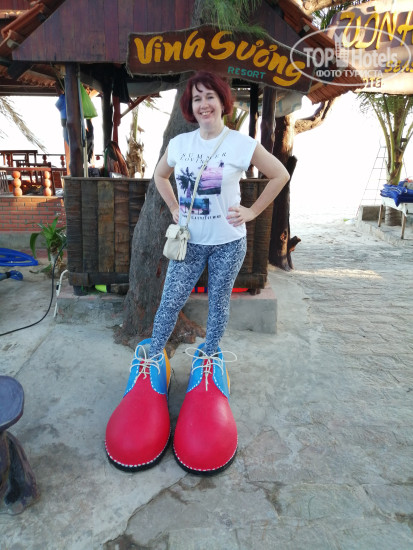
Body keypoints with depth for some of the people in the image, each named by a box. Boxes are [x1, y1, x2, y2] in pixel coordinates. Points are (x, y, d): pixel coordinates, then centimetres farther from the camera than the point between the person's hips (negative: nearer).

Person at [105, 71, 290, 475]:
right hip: (190, 242, 2)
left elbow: (280, 174, 1)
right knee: (170, 301, 4)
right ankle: (151, 358, 24)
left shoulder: (242, 145, -6)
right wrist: (175, 210, 7)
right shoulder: (179, 144, 2)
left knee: (218, 303, 10)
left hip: (228, 243, -2)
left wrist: (252, 211, -4)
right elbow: (160, 175, 19)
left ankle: (209, 358, 31)